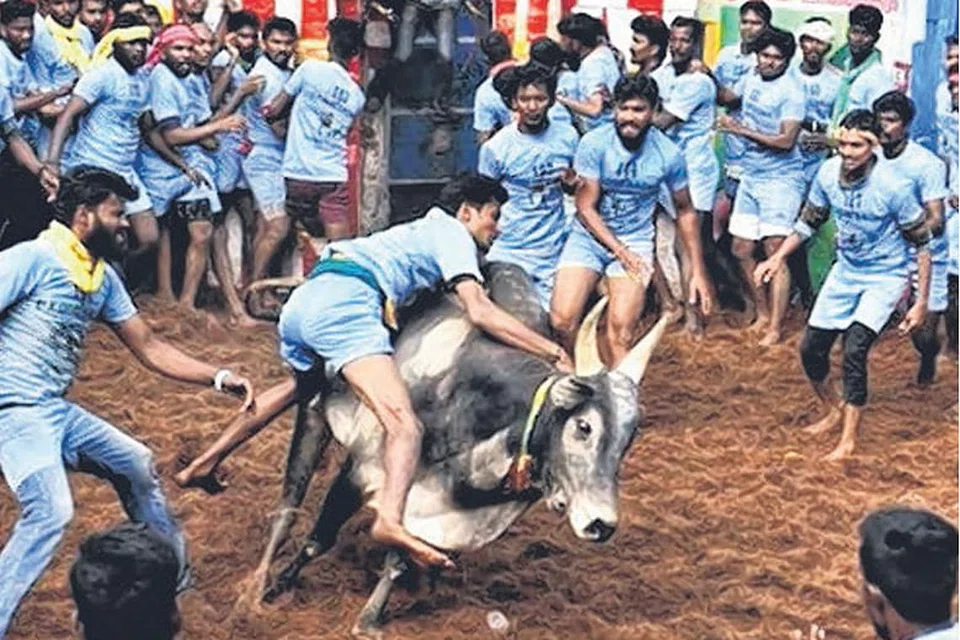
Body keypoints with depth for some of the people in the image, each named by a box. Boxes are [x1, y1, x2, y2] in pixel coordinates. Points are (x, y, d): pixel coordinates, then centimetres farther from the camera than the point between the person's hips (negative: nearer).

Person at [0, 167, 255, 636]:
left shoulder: (104, 278, 12)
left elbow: (150, 349, 15)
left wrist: (218, 378, 6)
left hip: (59, 411, 9)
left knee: (137, 465, 21)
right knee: (51, 511, -27)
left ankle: (173, 579, 38)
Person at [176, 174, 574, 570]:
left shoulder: (419, 229, 34)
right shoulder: (453, 233, 10)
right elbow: (479, 312, -2)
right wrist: (555, 353, -1)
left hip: (300, 303, 10)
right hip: (344, 305, -9)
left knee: (301, 387, 38)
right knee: (403, 424, -22)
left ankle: (204, 465, 44)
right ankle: (391, 522, -47)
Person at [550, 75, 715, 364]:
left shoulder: (668, 154, -6)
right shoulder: (594, 144, -11)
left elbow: (685, 211, 7)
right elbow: (586, 208, -8)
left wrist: (698, 272, 6)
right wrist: (621, 252, -17)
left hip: (636, 240, 0)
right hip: (589, 235, 0)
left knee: (621, 329, -18)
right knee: (562, 320, -16)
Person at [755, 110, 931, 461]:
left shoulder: (893, 187, -25)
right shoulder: (829, 172, -12)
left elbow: (922, 244, -15)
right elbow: (809, 221, 7)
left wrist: (921, 302, -14)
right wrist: (778, 256, -4)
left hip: (885, 277, -5)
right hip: (845, 271, 6)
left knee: (854, 350, -22)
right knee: (811, 349, 7)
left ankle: (848, 440, -9)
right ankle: (834, 410, 36)